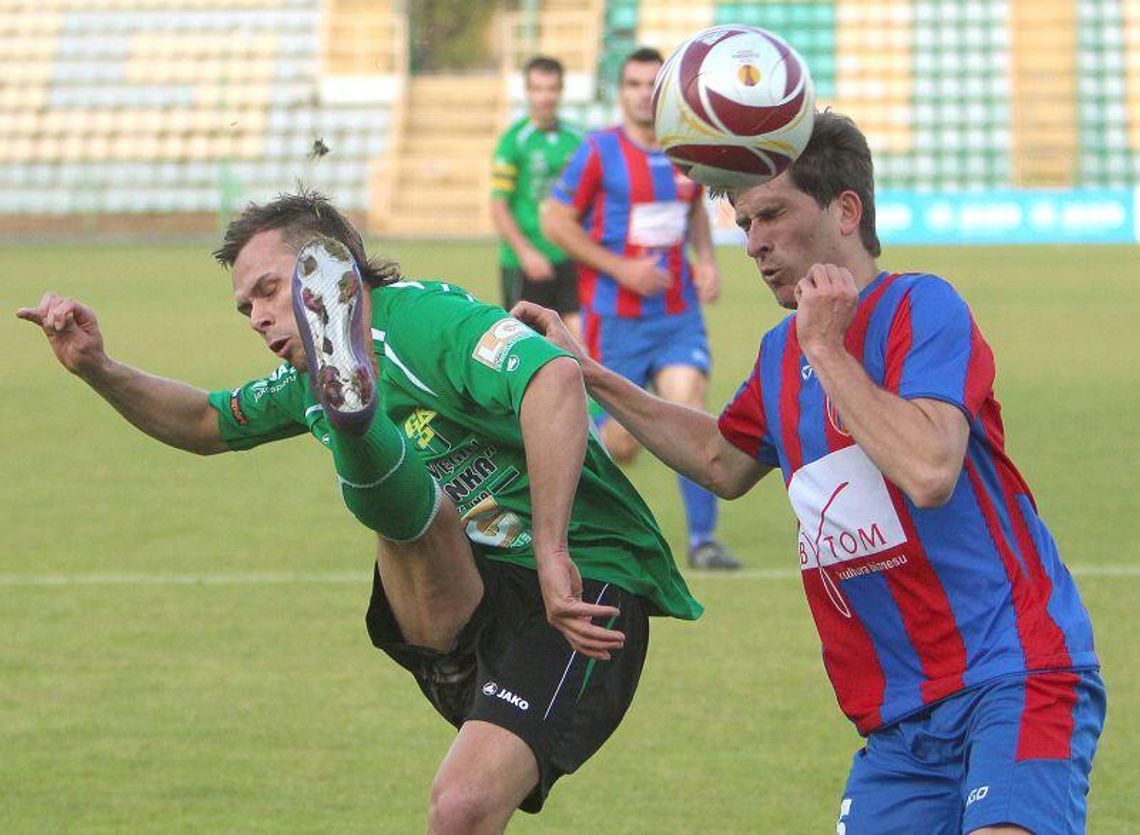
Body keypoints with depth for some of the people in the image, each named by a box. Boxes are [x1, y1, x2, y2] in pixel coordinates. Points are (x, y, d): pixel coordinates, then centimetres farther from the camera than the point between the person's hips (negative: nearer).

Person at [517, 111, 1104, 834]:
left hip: (1016, 674, -8)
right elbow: (724, 462, 35)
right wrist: (586, 375, 31)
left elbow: (929, 472, -26)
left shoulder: (921, 308, -9)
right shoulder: (781, 354, 14)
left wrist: (826, 351, -16)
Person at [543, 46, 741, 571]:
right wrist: (619, 268, -16)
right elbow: (555, 221, -8)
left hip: (679, 314, 4)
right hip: (615, 316, -4)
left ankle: (702, 538, -8)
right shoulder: (599, 153, -9)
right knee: (620, 443, 0)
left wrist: (706, 260, 6)